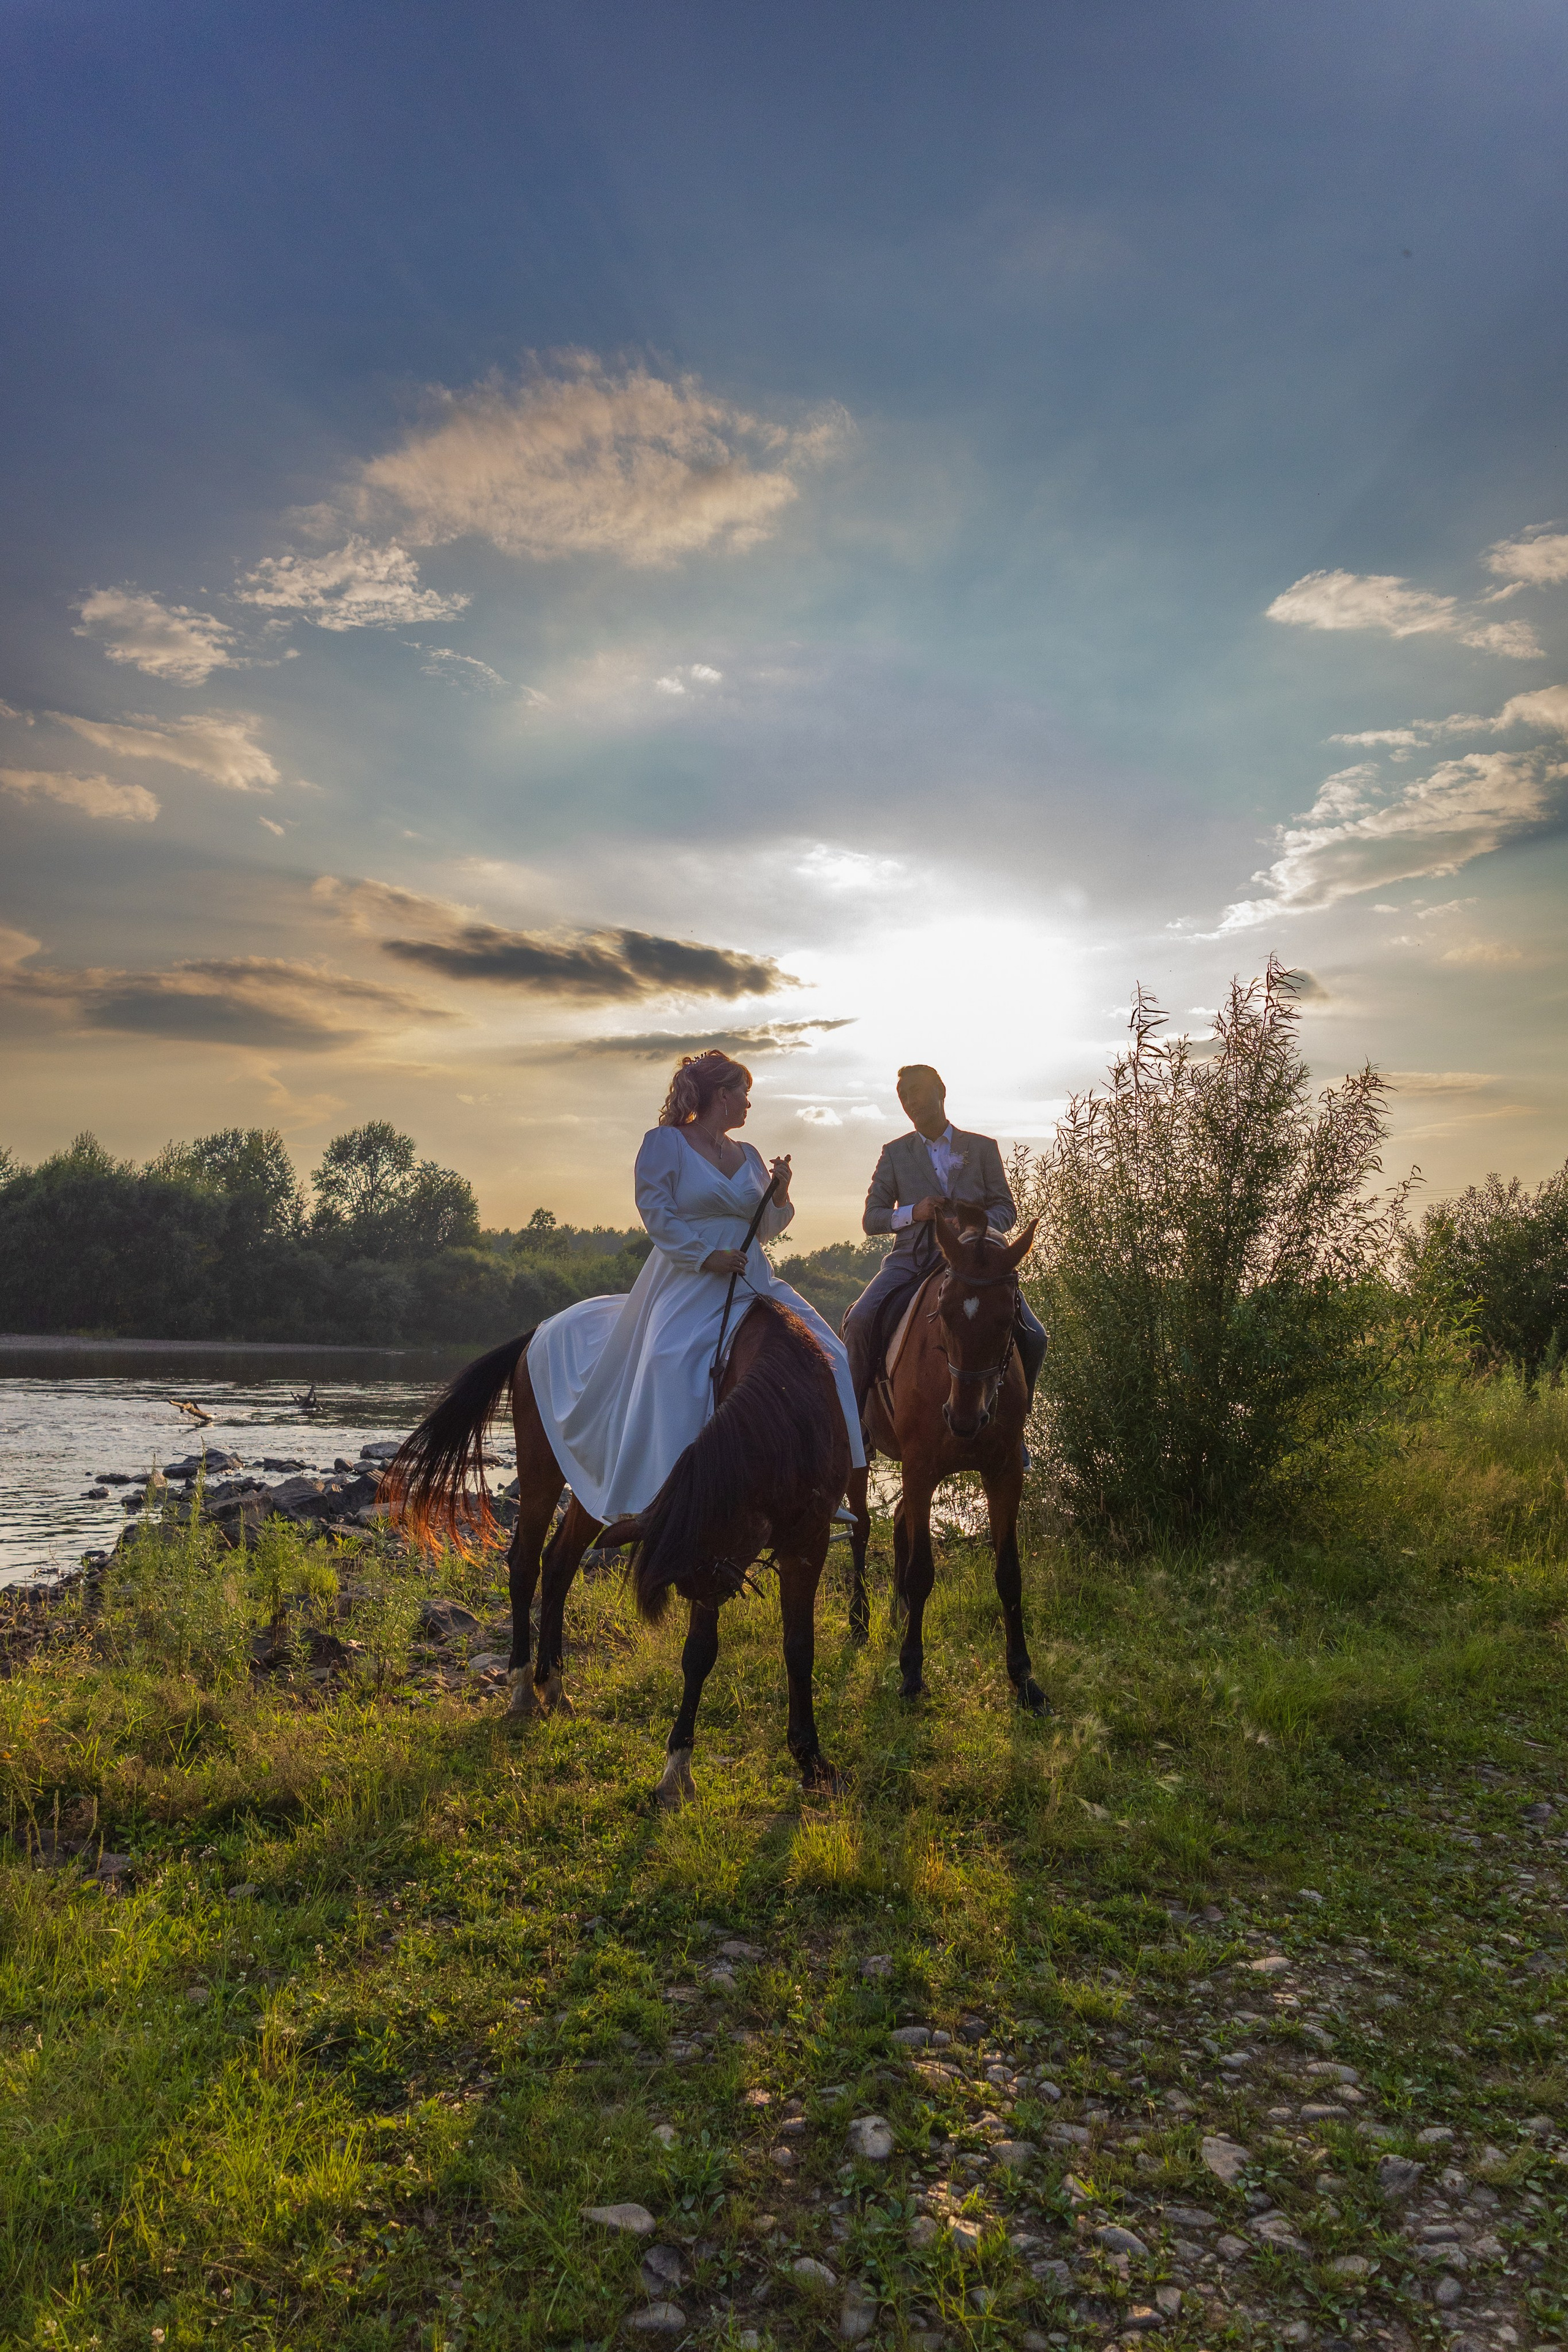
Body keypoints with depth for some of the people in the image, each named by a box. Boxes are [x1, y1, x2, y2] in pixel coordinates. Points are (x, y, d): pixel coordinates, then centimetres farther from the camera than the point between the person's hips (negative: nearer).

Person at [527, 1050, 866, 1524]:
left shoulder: (748, 1155, 17)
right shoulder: (665, 1142, -1)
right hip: (688, 1284, -6)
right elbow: (657, 1214, -10)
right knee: (671, 1363, -29)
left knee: (821, 1353, -5)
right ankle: (665, 1486, -22)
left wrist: (780, 1194, 2)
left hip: (750, 1284, 6)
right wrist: (707, 1257, -19)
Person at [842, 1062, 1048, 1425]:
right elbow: (871, 1218, 11)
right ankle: (856, 1417, -9)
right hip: (912, 1259, 0)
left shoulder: (982, 1148, 12)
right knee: (860, 1321, -26)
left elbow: (1006, 1208, 10)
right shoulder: (895, 1153, 13)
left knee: (1032, 1338, -18)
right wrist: (913, 1213, -9)